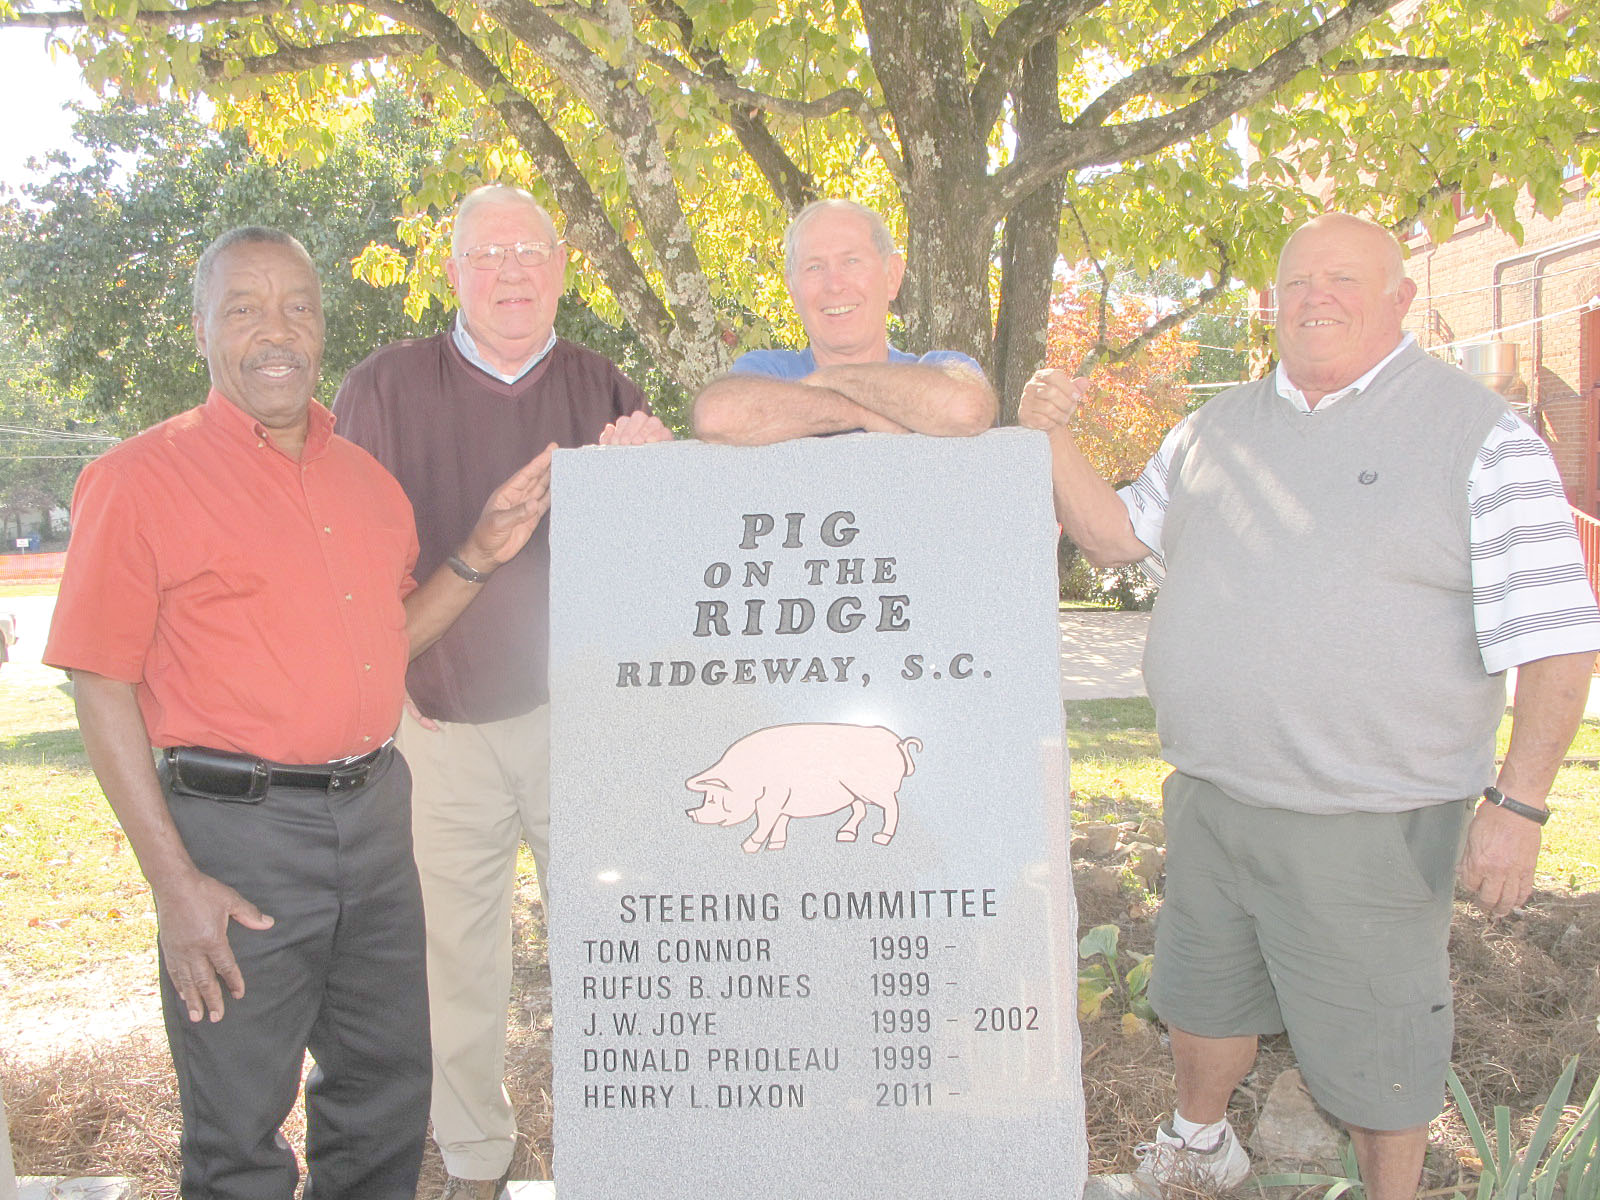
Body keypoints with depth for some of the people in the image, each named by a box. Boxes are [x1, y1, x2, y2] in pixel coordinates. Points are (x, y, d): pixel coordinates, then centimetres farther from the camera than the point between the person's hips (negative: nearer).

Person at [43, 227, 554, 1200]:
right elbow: (101, 687, -9)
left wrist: (480, 554, 4)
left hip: (375, 811, 6)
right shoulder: (142, 478, -8)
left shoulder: (367, 476, 10)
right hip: (237, 830, -5)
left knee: (389, 1091, 19)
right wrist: (173, 881, -14)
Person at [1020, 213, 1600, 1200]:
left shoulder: (1480, 434, -8)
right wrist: (1055, 440, -1)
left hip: (1372, 822, -5)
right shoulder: (1218, 427, 8)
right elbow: (1116, 534, 15)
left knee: (1376, 1037, 9)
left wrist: (1518, 804, -17)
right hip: (1210, 798, 5)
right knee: (1206, 988, 23)